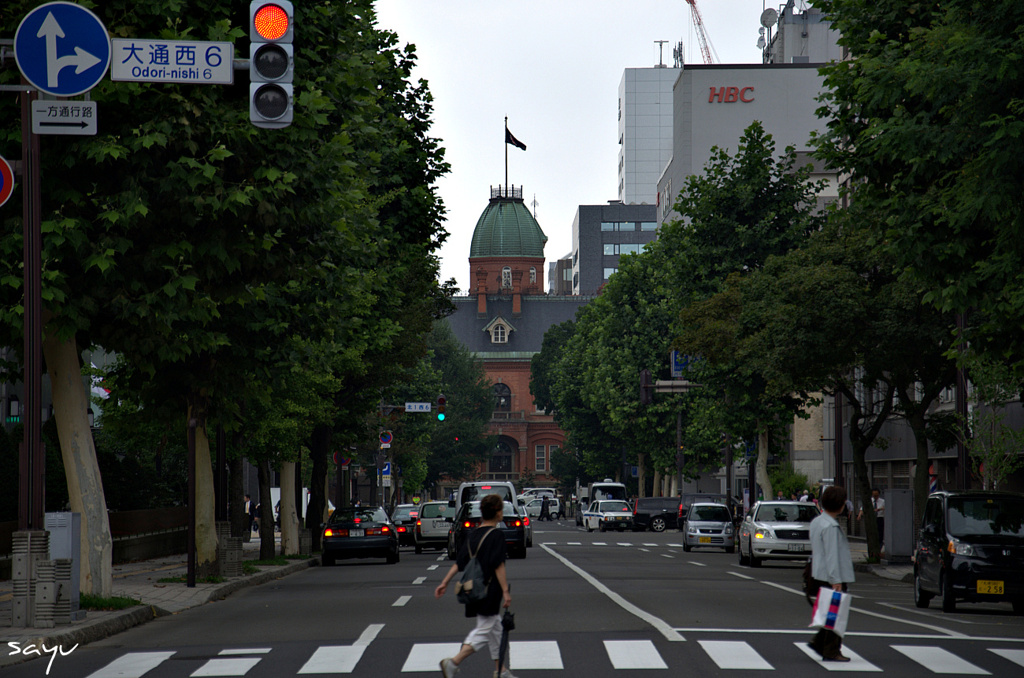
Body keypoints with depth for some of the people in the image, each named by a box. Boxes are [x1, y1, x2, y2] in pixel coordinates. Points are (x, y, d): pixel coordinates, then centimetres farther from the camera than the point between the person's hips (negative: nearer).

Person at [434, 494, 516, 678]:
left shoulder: (473, 535, 8)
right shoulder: (496, 535, -13)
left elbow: (459, 563, 7)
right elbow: (498, 566, -18)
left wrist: (445, 582, 10)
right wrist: (506, 591, -17)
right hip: (490, 591, -8)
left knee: (495, 628, 18)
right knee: (483, 630, -5)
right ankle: (453, 662, -17)